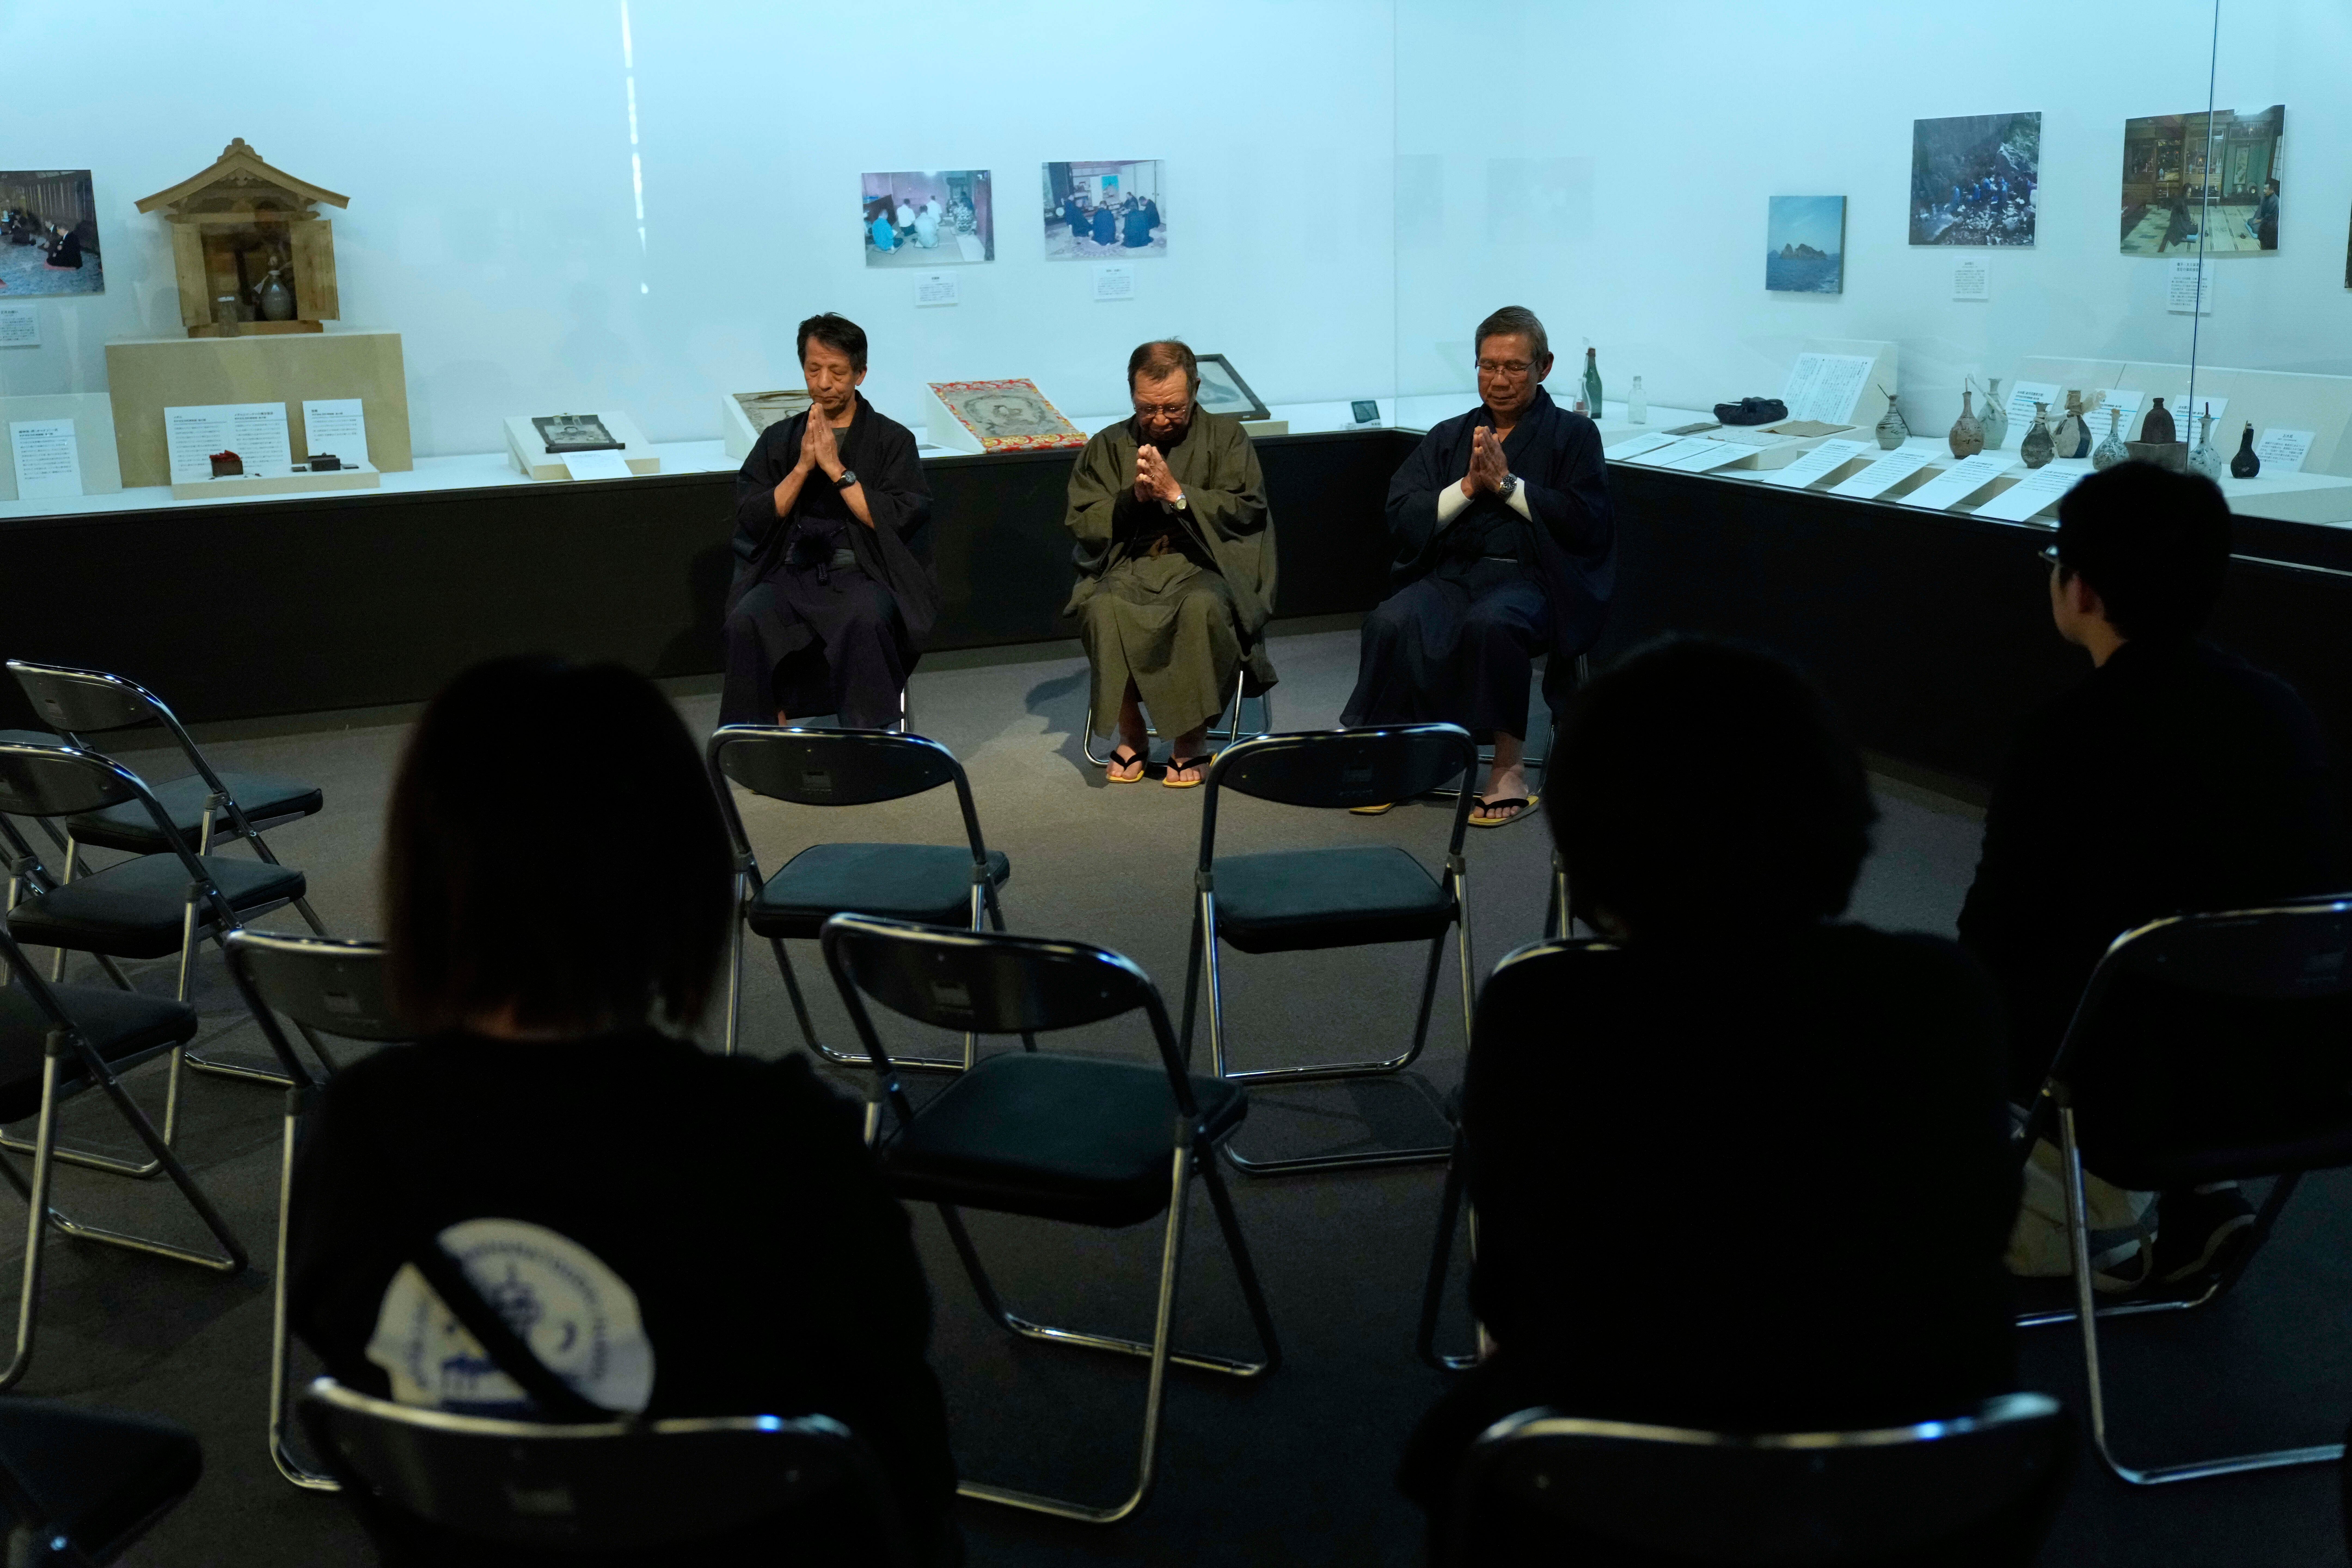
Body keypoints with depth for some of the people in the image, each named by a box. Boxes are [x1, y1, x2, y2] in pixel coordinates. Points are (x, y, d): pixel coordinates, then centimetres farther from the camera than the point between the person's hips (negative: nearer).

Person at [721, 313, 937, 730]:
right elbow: (752, 520, 6)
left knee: (865, 619, -37)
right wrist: (803, 466, -5)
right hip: (790, 574, 3)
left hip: (861, 573, -2)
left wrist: (836, 469, -10)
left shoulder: (892, 440, 7)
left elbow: (896, 521, -6)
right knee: (747, 620, -30)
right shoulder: (779, 439, 16)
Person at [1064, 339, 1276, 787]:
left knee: (1202, 607, -38)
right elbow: (1081, 524, 8)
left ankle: (1193, 738, -20)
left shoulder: (1226, 437, 10)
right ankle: (1131, 733, -15)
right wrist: (1133, 498, -8)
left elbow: (1246, 511, -2)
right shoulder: (1109, 446, 16)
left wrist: (1176, 493, -10)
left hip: (1202, 565, -2)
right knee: (1102, 608, -33)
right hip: (1128, 566, 2)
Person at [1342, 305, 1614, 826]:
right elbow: (1401, 520, 8)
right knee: (1390, 624, -29)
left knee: (1490, 624, -38)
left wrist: (1506, 483, -6)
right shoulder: (1448, 438, 19)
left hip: (1530, 577, -3)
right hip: (1451, 573, 3)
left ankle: (1510, 764, -26)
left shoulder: (1573, 435, 10)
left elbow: (1585, 523, -5)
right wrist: (1469, 486, -5)